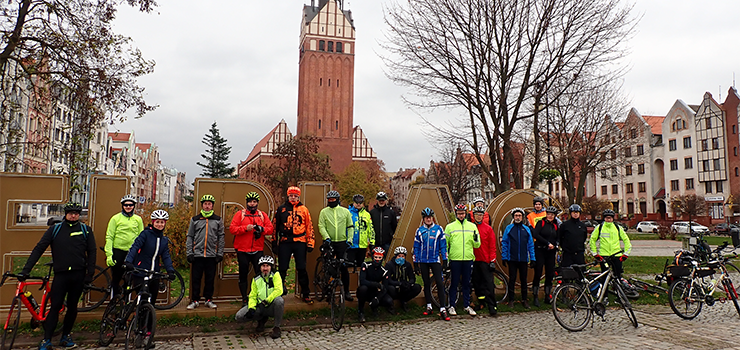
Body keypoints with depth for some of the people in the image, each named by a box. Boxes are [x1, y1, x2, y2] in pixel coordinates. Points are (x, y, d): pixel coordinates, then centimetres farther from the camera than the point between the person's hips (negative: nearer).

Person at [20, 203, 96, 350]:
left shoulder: (85, 230, 6)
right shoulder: (55, 229, 5)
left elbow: (91, 252, 7)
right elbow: (39, 248, 1)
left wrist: (90, 274, 0)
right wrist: (25, 270, -6)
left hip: (78, 274, 1)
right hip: (60, 274, 0)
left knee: (72, 306, 9)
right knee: (55, 306, -3)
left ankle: (66, 336, 22)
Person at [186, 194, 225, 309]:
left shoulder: (218, 220, 8)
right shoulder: (195, 219, 9)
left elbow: (221, 237, 8)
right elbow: (190, 237, 10)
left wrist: (220, 254, 2)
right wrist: (189, 253, 2)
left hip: (212, 255, 0)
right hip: (197, 254, 0)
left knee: (210, 279, 5)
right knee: (196, 278, 3)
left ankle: (209, 299, 17)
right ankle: (195, 300, 14)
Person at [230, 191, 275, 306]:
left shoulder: (263, 215, 11)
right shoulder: (240, 214, 3)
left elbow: (271, 229, 5)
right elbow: (232, 228, -5)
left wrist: (262, 229, -14)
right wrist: (245, 228, -18)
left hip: (258, 250, 1)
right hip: (242, 250, -1)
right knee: (243, 275, 6)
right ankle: (244, 299, 17)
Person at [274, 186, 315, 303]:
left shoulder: (304, 209, 7)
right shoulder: (281, 209, 8)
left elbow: (309, 227, 8)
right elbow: (275, 226, 11)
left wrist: (310, 243, 2)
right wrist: (274, 242, 8)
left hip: (300, 242, 0)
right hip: (285, 242, 1)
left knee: (301, 269, 2)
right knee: (282, 268, 3)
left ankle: (306, 294, 12)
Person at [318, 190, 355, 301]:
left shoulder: (345, 211, 8)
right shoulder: (324, 212, 6)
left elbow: (350, 226, 10)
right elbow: (321, 226, -1)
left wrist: (349, 239, 0)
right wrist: (326, 237, -15)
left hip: (342, 242, 0)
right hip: (329, 242, 0)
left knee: (344, 267, -1)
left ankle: (346, 291, 8)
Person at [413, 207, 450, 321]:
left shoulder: (439, 229, 2)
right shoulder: (419, 230, 6)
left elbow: (443, 245, 5)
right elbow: (416, 247, 9)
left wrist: (445, 260, -1)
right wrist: (415, 263, 6)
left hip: (435, 260, -2)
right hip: (423, 261, 2)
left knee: (440, 283, -10)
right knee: (426, 284, 9)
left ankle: (443, 309, -9)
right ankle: (429, 307, 19)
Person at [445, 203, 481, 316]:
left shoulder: (472, 226, 9)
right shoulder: (450, 226, 3)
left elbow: (477, 245, 10)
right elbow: (445, 243, 6)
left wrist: (476, 239, -12)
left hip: (468, 259, 2)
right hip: (454, 259, -2)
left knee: (466, 283, 9)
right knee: (454, 283, 3)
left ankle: (467, 306, 19)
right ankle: (452, 306, 12)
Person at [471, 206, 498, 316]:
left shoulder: (488, 229, 2)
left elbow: (492, 246, 2)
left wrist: (492, 261, -4)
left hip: (485, 260, -2)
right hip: (474, 260, 3)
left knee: (489, 283, -5)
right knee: (477, 282, 9)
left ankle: (492, 306, -4)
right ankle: (481, 302, 22)